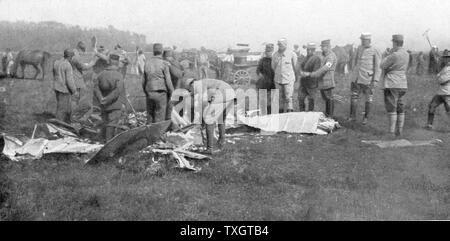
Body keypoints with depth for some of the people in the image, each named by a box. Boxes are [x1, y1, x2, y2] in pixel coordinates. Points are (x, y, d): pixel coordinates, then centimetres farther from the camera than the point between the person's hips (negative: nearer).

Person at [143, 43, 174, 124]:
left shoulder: (147, 63, 7)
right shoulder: (164, 64, -8)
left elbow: (144, 81, 10)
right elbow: (168, 81, -8)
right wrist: (171, 92, 5)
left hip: (149, 93, 5)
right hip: (161, 93, -5)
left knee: (150, 117, 11)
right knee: (159, 118, -1)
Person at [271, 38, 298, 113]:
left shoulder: (292, 54, -8)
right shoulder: (275, 55, 1)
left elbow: (295, 66, 4)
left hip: (289, 80, -3)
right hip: (278, 80, 3)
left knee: (289, 98, -7)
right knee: (280, 98, 7)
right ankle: (281, 112, 15)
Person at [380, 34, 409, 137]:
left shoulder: (394, 55, -18)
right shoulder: (406, 54, 9)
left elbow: (382, 66, -8)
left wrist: (386, 57, 7)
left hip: (392, 85, -8)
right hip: (402, 84, 8)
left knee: (391, 109, -5)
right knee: (400, 109, 10)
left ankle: (392, 132, -5)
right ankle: (399, 131, 13)